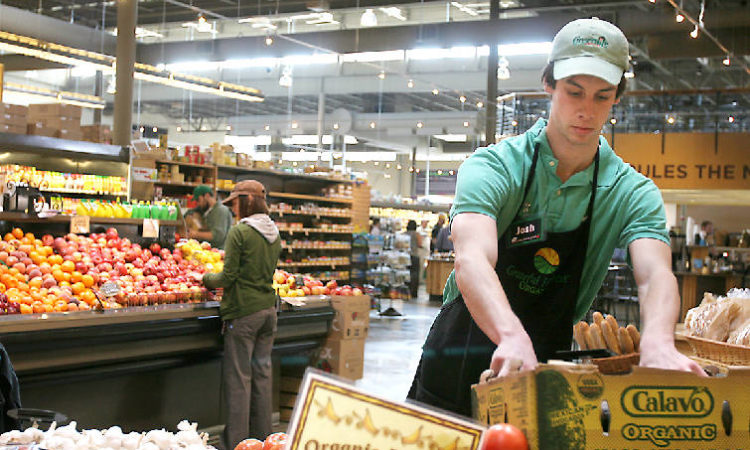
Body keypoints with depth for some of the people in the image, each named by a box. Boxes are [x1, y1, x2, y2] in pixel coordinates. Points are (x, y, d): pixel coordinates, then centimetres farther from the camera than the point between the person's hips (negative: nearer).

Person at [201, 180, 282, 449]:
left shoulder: (239, 232, -12)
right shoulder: (274, 235, 9)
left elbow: (228, 278, -12)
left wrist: (207, 279, 7)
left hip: (243, 311, -7)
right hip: (268, 308, 7)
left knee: (238, 375, 1)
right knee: (262, 372, 13)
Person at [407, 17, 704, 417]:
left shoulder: (632, 193, -4)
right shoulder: (493, 166, -13)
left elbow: (654, 273, -21)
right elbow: (472, 260, -30)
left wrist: (658, 342, -44)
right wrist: (512, 337, -50)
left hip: (548, 369, 2)